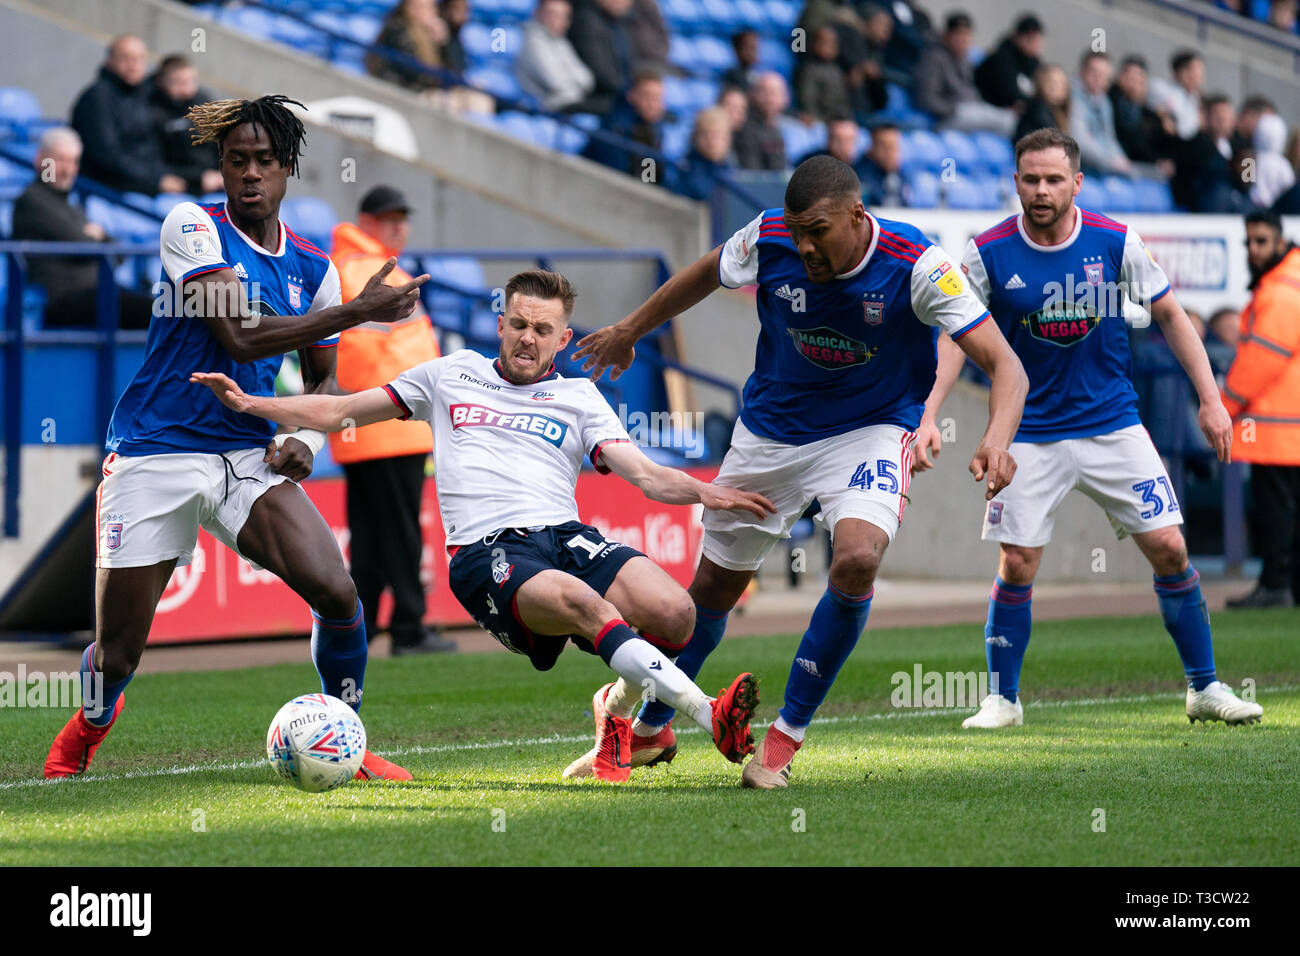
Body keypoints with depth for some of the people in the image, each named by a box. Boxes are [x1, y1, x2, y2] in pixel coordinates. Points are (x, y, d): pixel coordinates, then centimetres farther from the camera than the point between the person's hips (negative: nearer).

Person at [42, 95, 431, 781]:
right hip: (154, 459, -4)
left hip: (249, 458, 4)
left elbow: (322, 378, 20)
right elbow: (241, 337, -20)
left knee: (336, 593, -18)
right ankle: (88, 727, 35)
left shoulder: (312, 268, 8)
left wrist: (303, 440, -1)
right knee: (116, 657, -1)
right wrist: (358, 311, -21)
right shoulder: (192, 228, -8)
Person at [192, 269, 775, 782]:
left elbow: (648, 477, 8)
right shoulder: (452, 376, 22)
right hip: (485, 554, -2)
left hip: (567, 535, 2)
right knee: (581, 604, -36)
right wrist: (246, 403, 13)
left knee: (673, 614, -26)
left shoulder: (579, 399, 21)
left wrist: (703, 493, -13)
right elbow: (337, 412, 26)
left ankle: (618, 707, 6)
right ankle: (710, 716, -43)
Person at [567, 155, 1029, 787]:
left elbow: (1003, 364, -27)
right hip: (771, 429, 3)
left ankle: (789, 733, -10)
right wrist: (630, 331, 19)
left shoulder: (916, 266, -26)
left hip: (871, 430, -3)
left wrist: (996, 439, -47)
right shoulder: (769, 239, -18)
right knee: (716, 582, 12)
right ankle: (650, 730, 38)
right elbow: (706, 274, 7)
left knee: (857, 559, -29)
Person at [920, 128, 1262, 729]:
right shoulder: (988, 252, -9)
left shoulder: (1115, 242, -7)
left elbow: (1170, 315, 3)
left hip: (1112, 425, 1)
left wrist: (1210, 399, -1)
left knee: (1168, 548, -4)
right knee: (1017, 567, -6)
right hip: (1029, 432, -1)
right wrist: (928, 415, -14)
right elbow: (957, 335, -2)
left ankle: (1205, 689, 10)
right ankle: (1002, 700, 11)